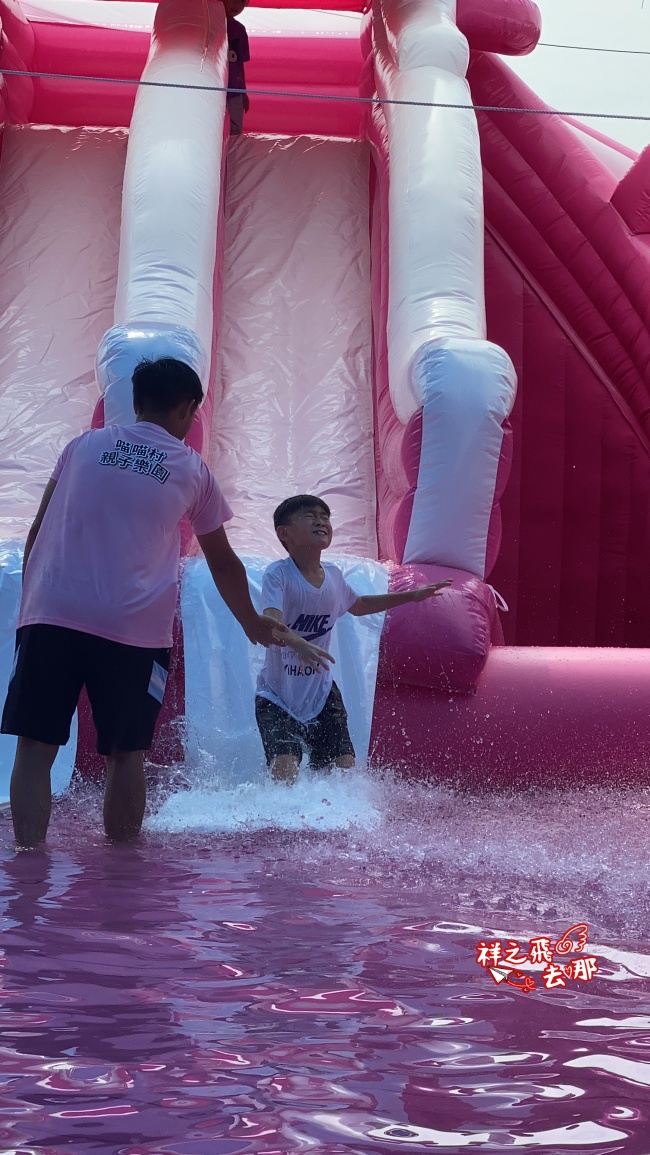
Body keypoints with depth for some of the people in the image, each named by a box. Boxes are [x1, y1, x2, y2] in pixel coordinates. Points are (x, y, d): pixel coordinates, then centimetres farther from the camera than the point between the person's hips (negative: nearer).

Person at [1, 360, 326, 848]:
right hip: (133, 627, -1)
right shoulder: (192, 470, 11)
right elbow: (222, 562, 20)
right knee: (125, 754, 9)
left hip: (50, 614, 1)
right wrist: (253, 624, 34)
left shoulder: (86, 445, 16)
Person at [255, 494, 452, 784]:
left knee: (344, 769, -2)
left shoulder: (333, 576, 2)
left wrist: (411, 596, 24)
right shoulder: (278, 574, -19)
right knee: (284, 773, -20)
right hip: (277, 695, -6)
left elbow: (358, 606, 25)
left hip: (320, 692, 6)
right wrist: (299, 645, -57)